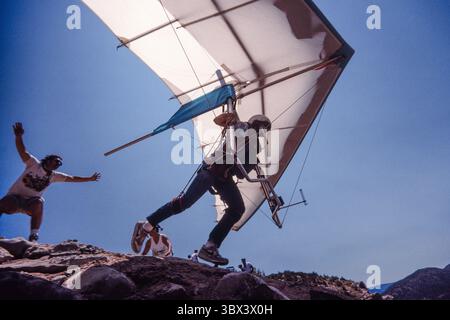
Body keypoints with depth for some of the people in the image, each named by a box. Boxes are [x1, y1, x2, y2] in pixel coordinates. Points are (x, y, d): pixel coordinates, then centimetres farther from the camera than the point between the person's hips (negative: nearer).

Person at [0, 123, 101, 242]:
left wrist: (89, 179, 18)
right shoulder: (33, 164, -2)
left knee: (38, 203, -33)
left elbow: (72, 178, 18)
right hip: (14, 197, -3)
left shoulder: (54, 176, 10)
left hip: (30, 202, 3)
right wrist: (18, 136, -33)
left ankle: (33, 235, -35)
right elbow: (22, 151, -16)